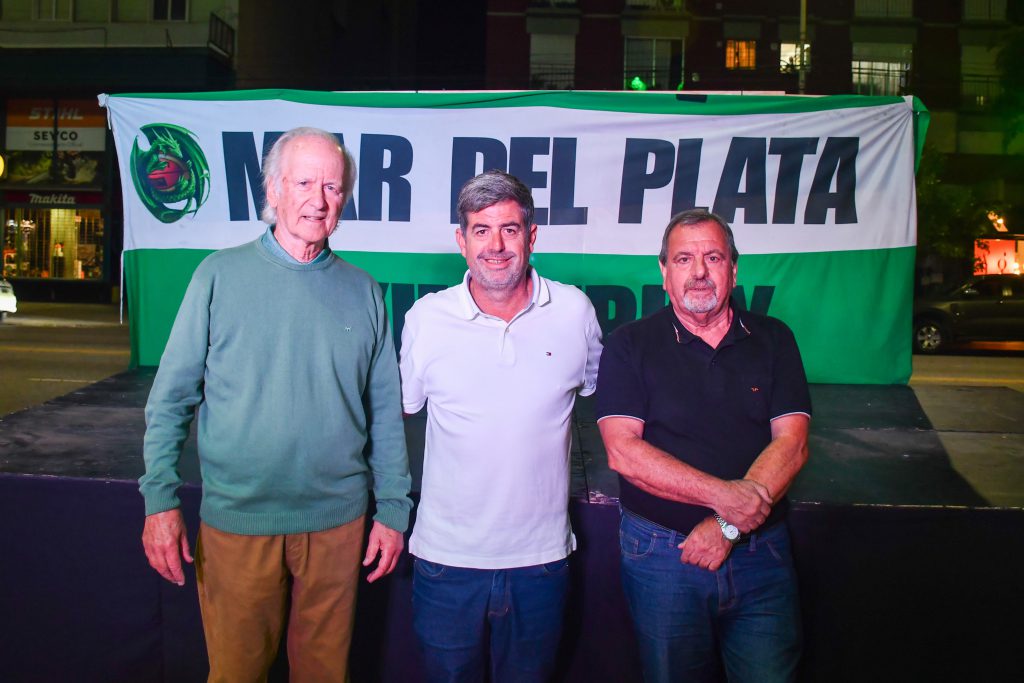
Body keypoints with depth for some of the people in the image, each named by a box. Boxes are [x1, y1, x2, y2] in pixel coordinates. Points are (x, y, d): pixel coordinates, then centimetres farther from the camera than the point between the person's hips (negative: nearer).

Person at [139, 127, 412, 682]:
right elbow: (171, 398, -2)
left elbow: (386, 413, 6)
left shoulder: (362, 292, 1)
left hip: (337, 520, 2)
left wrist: (393, 509, 5)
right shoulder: (220, 276, -4)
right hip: (236, 520, -1)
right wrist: (160, 498, -8)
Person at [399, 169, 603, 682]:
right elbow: (397, 411, 5)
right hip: (446, 557, 0)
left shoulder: (574, 312, -6)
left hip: (541, 558, 1)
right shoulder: (425, 318, -7)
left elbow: (600, 392, 11)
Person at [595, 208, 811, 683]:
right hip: (661, 552, -1)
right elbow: (622, 451, -12)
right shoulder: (630, 346, -1)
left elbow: (791, 445, -3)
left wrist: (728, 526, -15)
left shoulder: (773, 340, 5)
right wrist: (722, 495, -20)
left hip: (760, 553, 2)